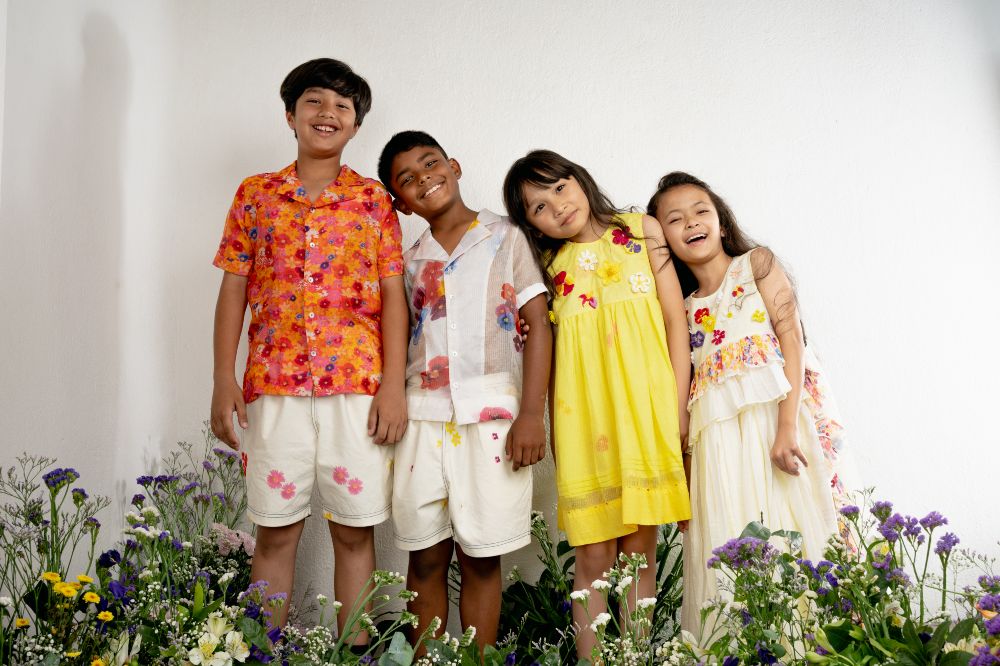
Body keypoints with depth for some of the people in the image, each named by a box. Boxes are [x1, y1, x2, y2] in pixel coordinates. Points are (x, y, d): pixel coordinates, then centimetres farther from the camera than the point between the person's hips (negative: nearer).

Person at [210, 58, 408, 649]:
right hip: (273, 383, 1)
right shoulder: (256, 194, 11)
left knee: (355, 529, 6)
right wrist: (224, 380, 0)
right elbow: (234, 290, 8)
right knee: (276, 530, 7)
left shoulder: (375, 200, 8)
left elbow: (393, 296, 3)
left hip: (359, 384, 0)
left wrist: (394, 385, -5)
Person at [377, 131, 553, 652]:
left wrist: (531, 412, -11)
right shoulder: (411, 261, 16)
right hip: (423, 417, 3)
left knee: (480, 555, 2)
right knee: (425, 556, 6)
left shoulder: (506, 238, 5)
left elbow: (539, 326, -2)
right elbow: (399, 342, 18)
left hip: (493, 414, -3)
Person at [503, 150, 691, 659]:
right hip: (583, 417, 1)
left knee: (639, 549, 5)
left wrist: (677, 405, -2)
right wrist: (552, 431, 2)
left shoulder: (642, 231, 8)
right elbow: (543, 347, 10)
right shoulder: (550, 262, 11)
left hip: (645, 407, 0)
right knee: (593, 558, 1)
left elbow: (676, 320, 5)